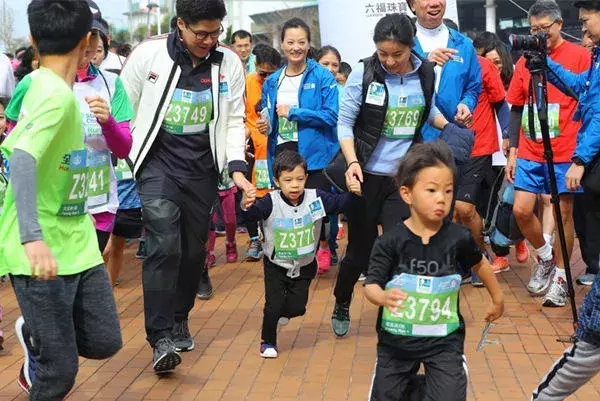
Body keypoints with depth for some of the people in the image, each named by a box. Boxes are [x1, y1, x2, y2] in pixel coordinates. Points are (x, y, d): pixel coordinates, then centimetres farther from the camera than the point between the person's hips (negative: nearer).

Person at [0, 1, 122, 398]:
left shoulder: (42, 85, 8)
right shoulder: (56, 95, -20)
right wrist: (32, 237, -42)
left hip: (76, 242, 9)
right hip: (41, 252, -8)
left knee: (104, 342, 12)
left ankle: (35, 335, 37)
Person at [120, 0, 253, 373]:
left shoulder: (229, 62, -2)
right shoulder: (148, 54, -8)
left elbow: (234, 120, 4)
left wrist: (237, 167, -8)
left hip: (203, 168, 3)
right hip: (159, 163, -3)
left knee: (193, 249, 11)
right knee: (164, 246, -15)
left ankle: (179, 319, 33)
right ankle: (161, 336, -8)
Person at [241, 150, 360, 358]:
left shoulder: (315, 198, -14)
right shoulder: (271, 202, -23)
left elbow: (339, 203, -15)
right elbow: (254, 214, -37)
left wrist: (352, 193, -37)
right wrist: (246, 206, -61)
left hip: (304, 265, 3)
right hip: (276, 265, -2)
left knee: (298, 307, 6)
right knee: (273, 305, -4)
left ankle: (282, 312, 44)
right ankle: (268, 341, 23)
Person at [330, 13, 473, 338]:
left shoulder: (426, 73, -1)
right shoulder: (363, 73, -10)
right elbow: (345, 123, -8)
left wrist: (448, 127, 0)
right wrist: (352, 161, -22)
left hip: (405, 177, 2)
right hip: (367, 176, -2)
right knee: (361, 249, 9)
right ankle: (341, 307, 34)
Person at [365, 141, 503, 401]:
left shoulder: (459, 238, -9)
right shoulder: (389, 242, -14)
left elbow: (479, 264, 11)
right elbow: (371, 286, -15)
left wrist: (497, 298, 23)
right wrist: (383, 297, -37)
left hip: (444, 341, 0)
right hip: (396, 340, 0)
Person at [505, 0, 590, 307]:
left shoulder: (579, 55, -3)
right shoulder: (524, 61, 8)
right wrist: (513, 151, 9)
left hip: (564, 154, -4)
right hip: (529, 154, 4)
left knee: (562, 213, 2)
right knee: (521, 210, -1)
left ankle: (560, 277, 18)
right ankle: (545, 257, 26)